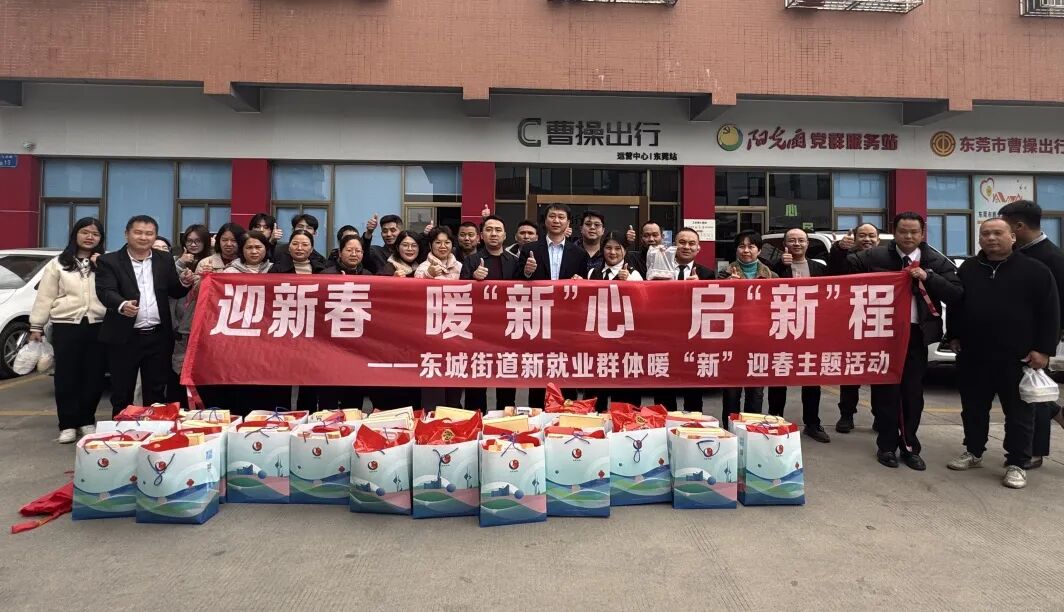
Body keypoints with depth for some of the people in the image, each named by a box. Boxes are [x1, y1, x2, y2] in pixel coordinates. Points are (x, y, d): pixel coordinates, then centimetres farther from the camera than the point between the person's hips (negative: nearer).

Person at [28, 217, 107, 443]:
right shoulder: (58, 264, 8)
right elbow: (45, 297, 7)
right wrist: (36, 326, 5)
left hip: (98, 327, 1)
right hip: (66, 327, 0)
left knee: (94, 377, 5)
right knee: (66, 377, 2)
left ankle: (87, 421, 18)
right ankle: (68, 425, 10)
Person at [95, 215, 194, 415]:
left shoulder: (165, 260, 9)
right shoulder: (109, 261, -1)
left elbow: (175, 293, 11)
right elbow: (106, 291, -14)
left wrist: (185, 283, -11)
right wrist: (122, 305, -35)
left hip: (158, 337, 3)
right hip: (124, 338, -2)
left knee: (156, 392, 11)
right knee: (121, 393, 8)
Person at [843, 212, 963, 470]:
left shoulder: (936, 262, 1)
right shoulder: (875, 256, -2)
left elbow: (957, 295, -8)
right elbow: (846, 268, 6)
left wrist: (928, 278, -17)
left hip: (916, 334, 2)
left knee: (913, 392, 9)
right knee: (885, 390, 6)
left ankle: (910, 447, 22)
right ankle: (887, 446, 17)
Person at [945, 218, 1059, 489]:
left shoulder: (1036, 270, -3)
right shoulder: (968, 269, 9)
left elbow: (1050, 312, -4)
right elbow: (954, 305, 16)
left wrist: (1044, 349, -9)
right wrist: (953, 336, 9)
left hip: (1017, 358, -3)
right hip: (973, 356, 4)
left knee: (1019, 413, 5)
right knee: (973, 409, 14)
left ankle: (1017, 464, 14)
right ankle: (973, 452, 28)